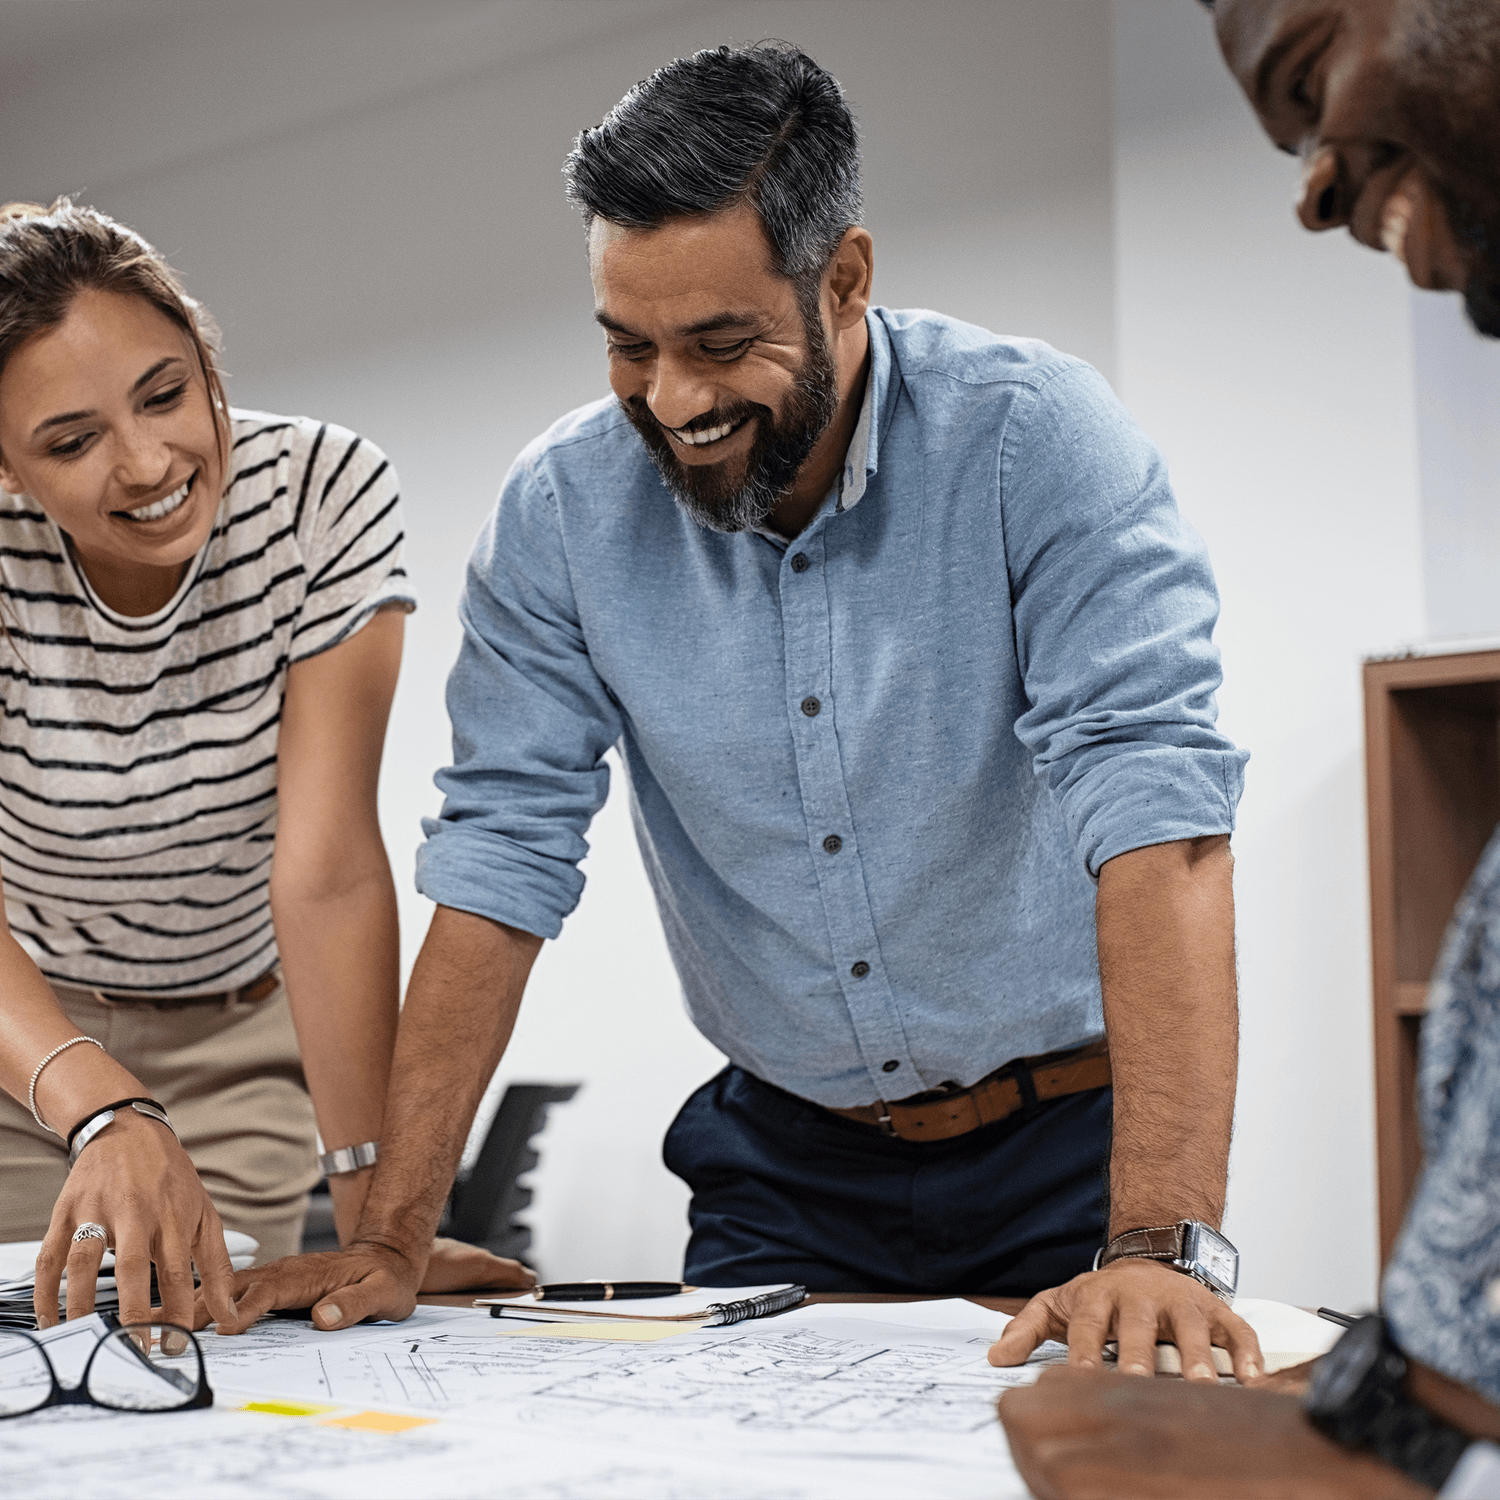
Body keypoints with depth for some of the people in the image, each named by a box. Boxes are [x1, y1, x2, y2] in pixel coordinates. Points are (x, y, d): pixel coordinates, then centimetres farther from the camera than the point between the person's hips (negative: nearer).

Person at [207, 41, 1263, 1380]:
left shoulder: (1035, 439, -15)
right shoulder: (563, 508, -5)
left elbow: (1155, 811, -24)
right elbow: (501, 862, -3)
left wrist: (1161, 1245, -35)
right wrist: (390, 1242, -9)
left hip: (1071, 1143, -2)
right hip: (792, 1162, 3)